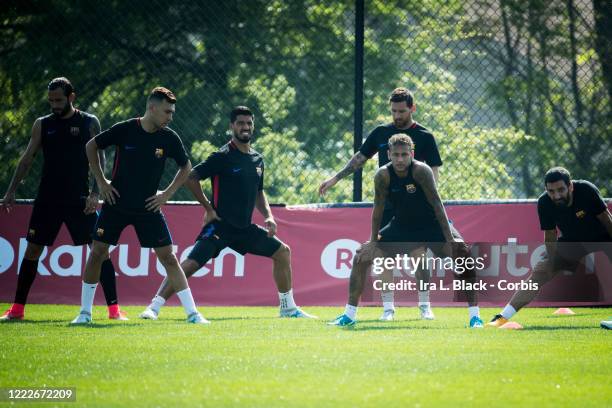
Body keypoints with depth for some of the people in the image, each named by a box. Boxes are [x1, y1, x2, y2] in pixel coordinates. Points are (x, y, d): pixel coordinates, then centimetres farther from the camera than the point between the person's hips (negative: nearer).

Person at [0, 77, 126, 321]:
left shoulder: (89, 123, 1)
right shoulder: (42, 125, 7)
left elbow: (99, 159, -1)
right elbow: (27, 159, 10)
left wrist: (94, 194, -12)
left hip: (79, 199, -2)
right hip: (48, 198, 2)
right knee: (32, 250, 2)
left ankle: (113, 308, -4)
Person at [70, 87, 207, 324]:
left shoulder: (169, 138, -5)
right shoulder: (124, 130, -11)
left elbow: (186, 167, 12)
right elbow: (91, 146, 4)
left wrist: (167, 194, 2)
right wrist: (100, 181, 0)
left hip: (148, 207, 1)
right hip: (116, 205, -1)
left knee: (168, 257, -4)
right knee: (97, 253, -2)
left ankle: (192, 313, -2)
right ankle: (85, 312, 12)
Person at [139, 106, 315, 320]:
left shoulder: (258, 159, 12)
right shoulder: (223, 157, -9)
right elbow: (191, 178, -11)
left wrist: (268, 216, 8)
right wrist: (209, 208, -10)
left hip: (245, 228, 7)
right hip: (220, 226, -7)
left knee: (283, 252, 7)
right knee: (192, 263, -21)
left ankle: (288, 308, 19)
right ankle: (154, 307, -20)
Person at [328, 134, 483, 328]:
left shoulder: (421, 170, -26)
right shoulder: (383, 175, -16)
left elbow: (436, 203, -26)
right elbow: (378, 207, -6)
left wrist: (450, 239, -30)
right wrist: (373, 241, -5)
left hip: (432, 225, -3)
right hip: (401, 225, 3)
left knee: (462, 255, -25)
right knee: (361, 258, -3)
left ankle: (475, 315, -17)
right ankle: (349, 315, 8)